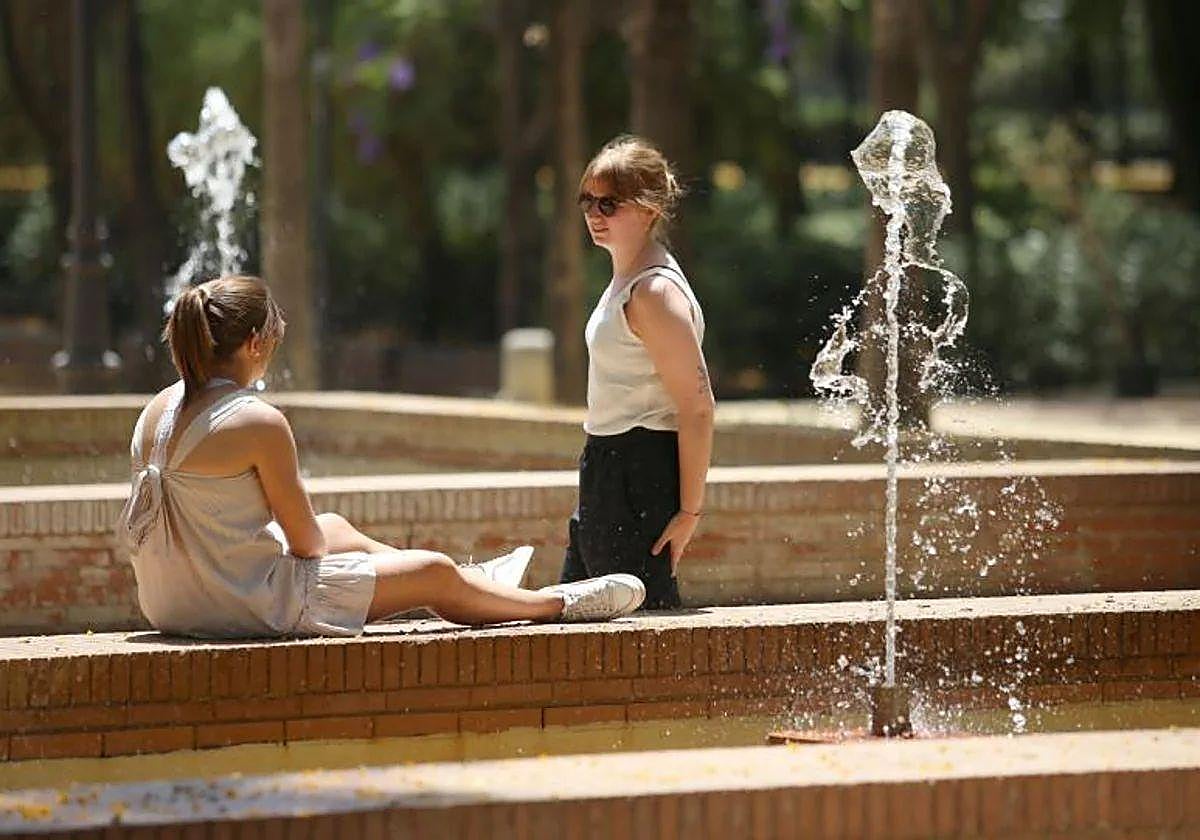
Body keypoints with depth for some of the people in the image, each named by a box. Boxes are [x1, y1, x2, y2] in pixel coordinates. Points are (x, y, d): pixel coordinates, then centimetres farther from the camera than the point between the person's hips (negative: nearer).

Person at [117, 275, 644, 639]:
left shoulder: (159, 411, 4)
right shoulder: (260, 423, -21)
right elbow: (306, 541, -12)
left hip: (173, 605, 9)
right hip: (249, 607, -9)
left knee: (338, 527, 32)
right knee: (436, 573, 9)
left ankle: (472, 586, 51)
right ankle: (555, 604, 34)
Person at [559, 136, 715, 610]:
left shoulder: (656, 294, -17)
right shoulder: (626, 282, 14)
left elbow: (698, 406, -21)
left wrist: (690, 510, -21)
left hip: (639, 476, -11)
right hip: (607, 469, 11)